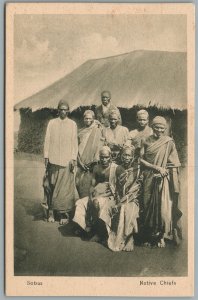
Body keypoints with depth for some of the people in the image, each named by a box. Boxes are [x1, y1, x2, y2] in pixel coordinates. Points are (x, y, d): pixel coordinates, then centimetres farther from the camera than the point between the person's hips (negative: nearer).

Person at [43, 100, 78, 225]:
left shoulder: (72, 124, 7)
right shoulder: (52, 123, 9)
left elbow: (75, 142, 5)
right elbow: (47, 140, 8)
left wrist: (73, 158, -3)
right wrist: (46, 157, 2)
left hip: (67, 160, -1)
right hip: (53, 160, 1)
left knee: (65, 187, -2)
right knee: (52, 185, 0)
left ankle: (64, 213, 2)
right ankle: (51, 211, 6)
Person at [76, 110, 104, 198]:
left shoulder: (97, 130, 2)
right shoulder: (81, 132, 16)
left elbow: (99, 146, -4)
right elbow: (77, 147, 11)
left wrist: (95, 161, -12)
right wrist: (80, 162, -2)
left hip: (91, 164, -5)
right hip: (81, 163, 5)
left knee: (86, 184, -12)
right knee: (78, 183, 0)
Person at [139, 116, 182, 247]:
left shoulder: (169, 142, 1)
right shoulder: (147, 141, 5)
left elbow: (175, 165, 1)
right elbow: (141, 159, -1)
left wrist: (164, 170, -12)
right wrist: (156, 167, -11)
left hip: (164, 179, -2)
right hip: (149, 179, 2)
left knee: (164, 207, -6)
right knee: (149, 206, 5)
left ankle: (162, 236, 8)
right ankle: (150, 236, 16)